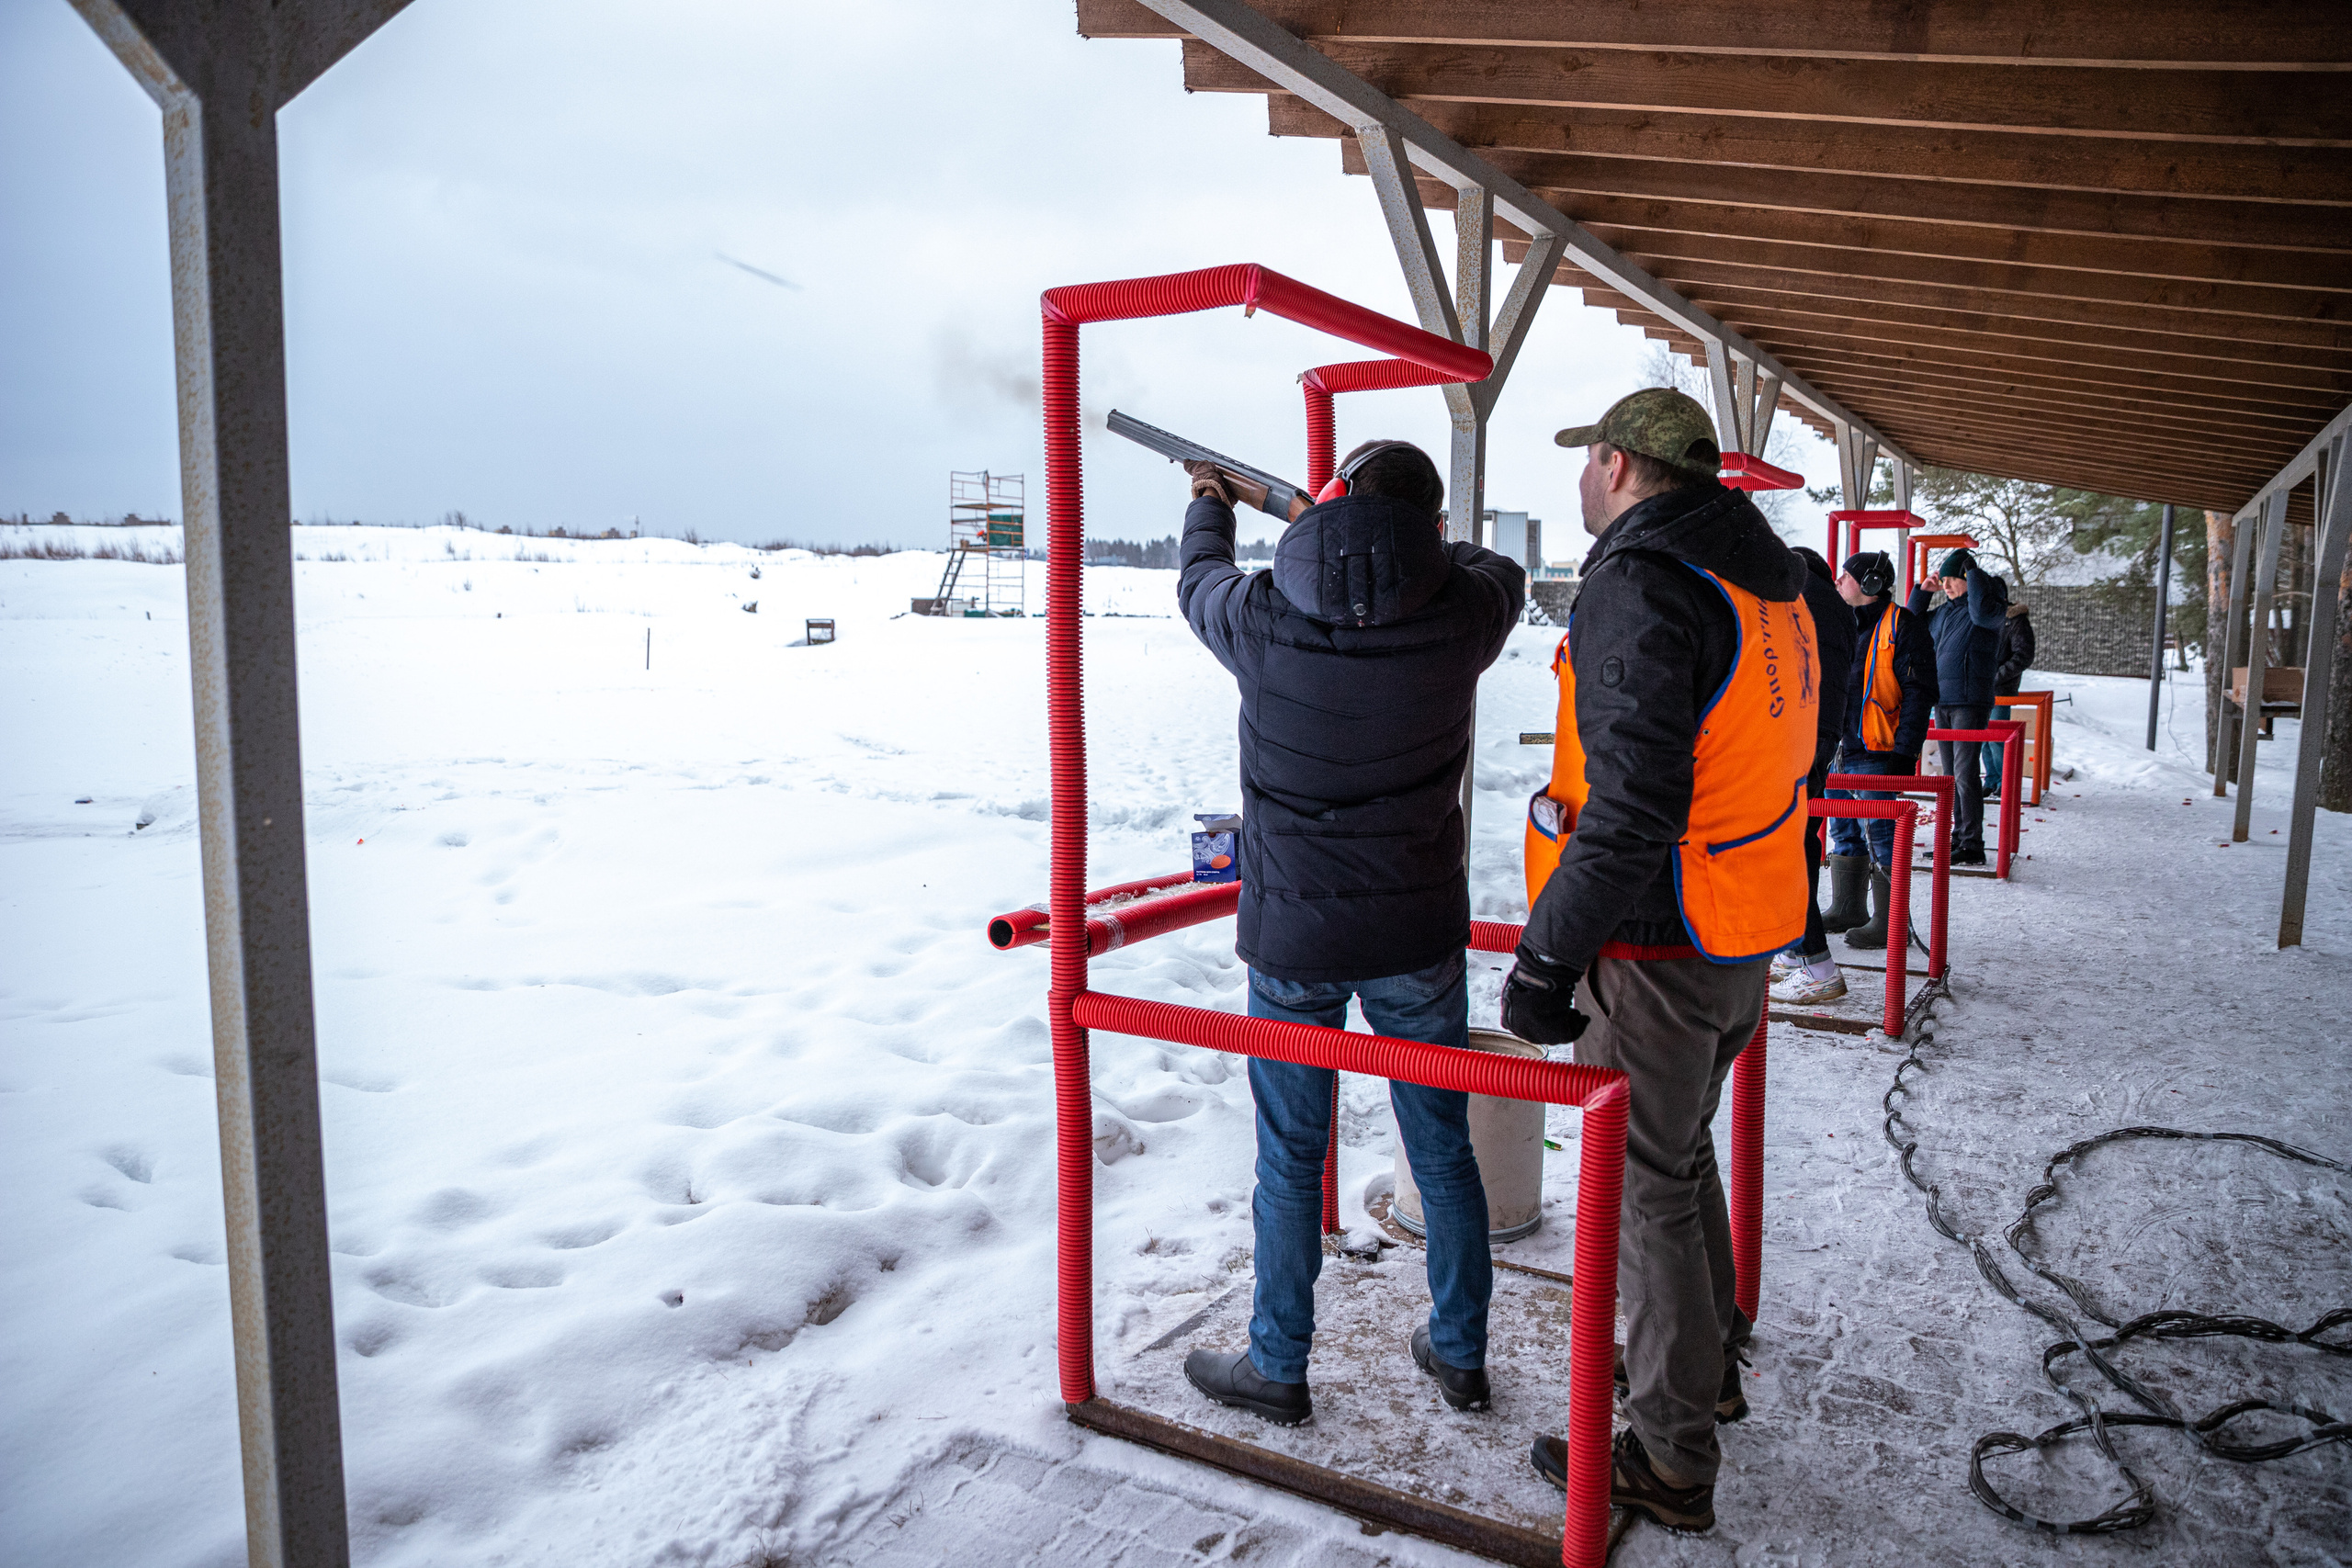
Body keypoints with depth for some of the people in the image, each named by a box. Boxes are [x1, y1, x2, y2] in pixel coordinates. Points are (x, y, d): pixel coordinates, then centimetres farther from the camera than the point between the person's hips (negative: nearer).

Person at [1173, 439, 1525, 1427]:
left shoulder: (1263, 619, -14)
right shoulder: (1458, 619, -12)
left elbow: (1198, 582, 10)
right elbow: (1500, 571, 14)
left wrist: (1209, 506, 31)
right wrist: (1402, 549, 24)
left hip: (1292, 938, -1)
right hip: (1420, 935, 2)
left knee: (1290, 1162, 12)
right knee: (1443, 1151, 17)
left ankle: (1277, 1368, 28)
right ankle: (1460, 1352, 33)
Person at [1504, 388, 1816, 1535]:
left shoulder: (1642, 581, -20)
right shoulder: (1768, 583, 10)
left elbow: (1632, 805, -28)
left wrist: (1547, 958, -22)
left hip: (1655, 944, -9)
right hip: (1743, 936, 10)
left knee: (1639, 1189, 3)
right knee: (1680, 1153, 25)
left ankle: (1669, 1463, 17)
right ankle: (1708, 1365, 43)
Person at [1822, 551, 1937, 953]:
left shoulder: (1901, 627, -10)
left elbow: (1918, 693, -13)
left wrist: (1904, 752, -18)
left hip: (1876, 753, -8)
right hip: (1838, 751, 8)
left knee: (1880, 835, -4)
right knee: (1844, 831, 14)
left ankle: (1889, 923, 3)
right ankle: (1846, 909, 25)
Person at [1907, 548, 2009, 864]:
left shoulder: (1991, 604, -5)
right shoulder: (1943, 611, 15)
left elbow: (1983, 613, -28)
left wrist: (1974, 573, -15)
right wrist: (1923, 592, 13)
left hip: (1971, 702, -8)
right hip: (1942, 701, 8)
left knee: (1965, 773, -11)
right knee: (1951, 774, 12)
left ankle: (1973, 846, -7)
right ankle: (1958, 838, 20)